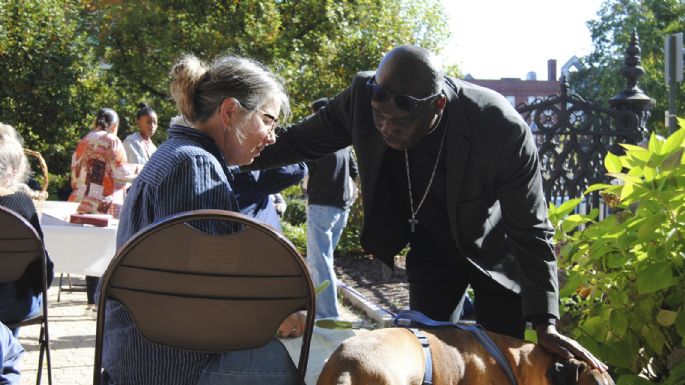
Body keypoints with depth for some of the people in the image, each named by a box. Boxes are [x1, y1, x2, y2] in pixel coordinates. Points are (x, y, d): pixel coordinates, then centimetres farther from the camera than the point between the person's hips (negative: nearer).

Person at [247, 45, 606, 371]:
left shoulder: (502, 129, -35)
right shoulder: (362, 98, -26)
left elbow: (530, 232, -26)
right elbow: (297, 142, -7)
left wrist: (545, 325, -29)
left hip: (494, 249, -3)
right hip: (432, 246, 3)